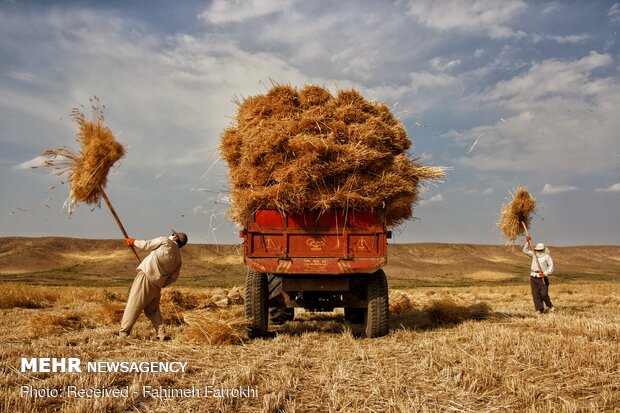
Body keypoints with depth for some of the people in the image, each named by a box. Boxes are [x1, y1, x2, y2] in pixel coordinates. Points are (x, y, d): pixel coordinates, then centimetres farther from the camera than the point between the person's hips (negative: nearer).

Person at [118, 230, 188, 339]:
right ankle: (161, 334, 13)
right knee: (153, 309, 19)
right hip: (157, 285, 6)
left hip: (146, 276, -6)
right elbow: (173, 277, 13)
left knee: (133, 305, -1)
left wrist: (134, 242, 21)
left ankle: (123, 332, -1)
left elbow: (146, 245, 5)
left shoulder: (165, 241, 0)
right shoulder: (178, 258, 14)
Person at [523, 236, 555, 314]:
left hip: (542, 278, -4)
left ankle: (550, 306, 17)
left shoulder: (547, 257, -2)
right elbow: (525, 250, 16)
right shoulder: (534, 254, 12)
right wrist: (527, 242, 5)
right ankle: (540, 309, 8)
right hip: (533, 278, 4)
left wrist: (545, 273, -21)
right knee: (536, 294, 2)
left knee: (544, 294, -8)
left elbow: (551, 266, -8)